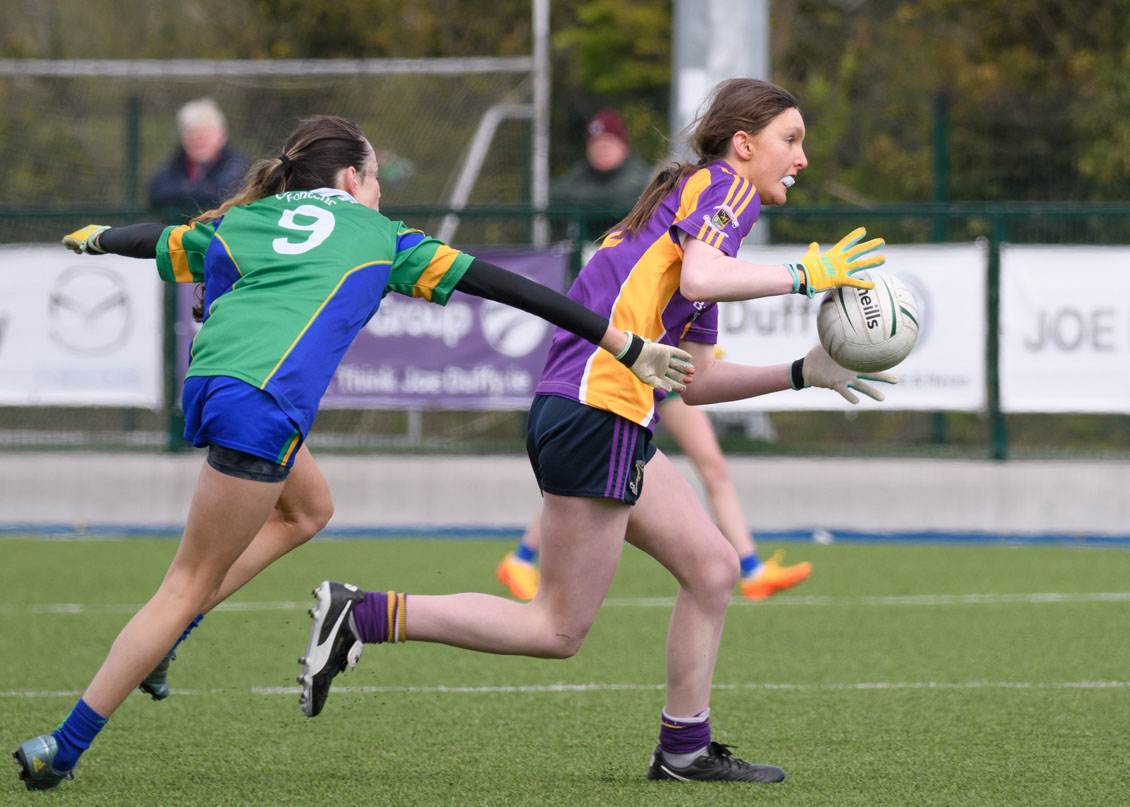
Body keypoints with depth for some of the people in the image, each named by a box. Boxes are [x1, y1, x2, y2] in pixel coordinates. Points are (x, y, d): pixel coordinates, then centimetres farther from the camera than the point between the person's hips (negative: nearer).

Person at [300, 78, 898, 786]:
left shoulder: (695, 196, 27)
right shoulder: (724, 185, 0)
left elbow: (693, 380, 25)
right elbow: (700, 278, -23)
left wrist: (804, 373, 22)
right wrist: (806, 274, -12)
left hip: (614, 424, 10)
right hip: (596, 412, -10)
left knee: (713, 567, 12)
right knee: (560, 630, -6)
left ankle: (685, 750, 16)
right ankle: (364, 616, -5)